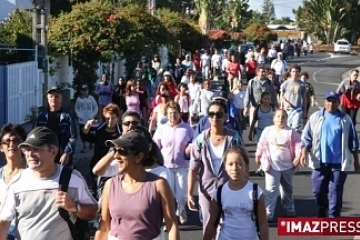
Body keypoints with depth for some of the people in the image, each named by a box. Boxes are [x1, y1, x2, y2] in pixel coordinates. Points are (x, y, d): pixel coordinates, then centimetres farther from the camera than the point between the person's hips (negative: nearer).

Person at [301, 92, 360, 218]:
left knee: (335, 192, 0)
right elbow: (306, 137, 1)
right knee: (318, 190, 11)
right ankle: (322, 210, 39)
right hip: (320, 161, 1)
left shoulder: (345, 119, 1)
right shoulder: (315, 117, 1)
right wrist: (304, 153, -13)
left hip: (339, 162, -1)